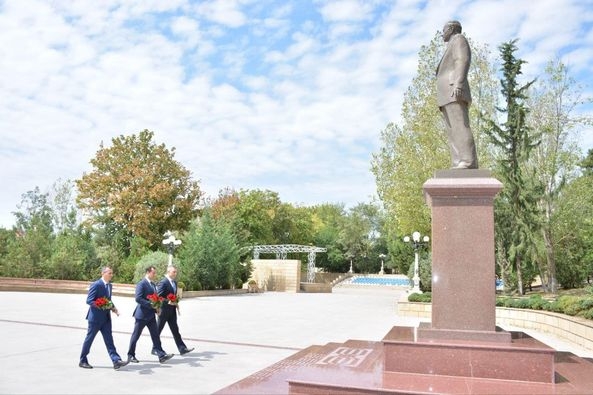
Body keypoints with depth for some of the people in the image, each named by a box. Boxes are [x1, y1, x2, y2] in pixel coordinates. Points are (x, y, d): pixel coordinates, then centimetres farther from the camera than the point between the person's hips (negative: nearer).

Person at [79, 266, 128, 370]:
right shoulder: (96, 285, -14)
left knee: (109, 340, 2)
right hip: (95, 317, -7)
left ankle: (116, 361, -4)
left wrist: (113, 307, 3)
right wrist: (101, 306, -29)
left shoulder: (109, 285, 12)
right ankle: (83, 361, 23)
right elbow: (89, 300, -17)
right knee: (89, 339, 7)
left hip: (106, 317, 7)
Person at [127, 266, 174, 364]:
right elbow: (138, 298, -22)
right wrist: (150, 304, -24)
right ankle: (131, 355, 19)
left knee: (155, 335, 3)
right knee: (136, 335, 6)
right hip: (142, 314, -8)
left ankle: (161, 355, 2)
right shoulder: (141, 284, -13)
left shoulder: (153, 284, 13)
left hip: (151, 314, 8)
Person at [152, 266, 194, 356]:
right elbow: (158, 296, -21)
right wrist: (168, 302, -25)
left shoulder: (174, 282, 11)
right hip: (164, 310, -8)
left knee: (175, 330, 7)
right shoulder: (163, 282, -17)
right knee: (158, 330, 7)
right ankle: (155, 349, 19)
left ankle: (182, 349, 6)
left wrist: (175, 303, 7)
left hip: (172, 310, 8)